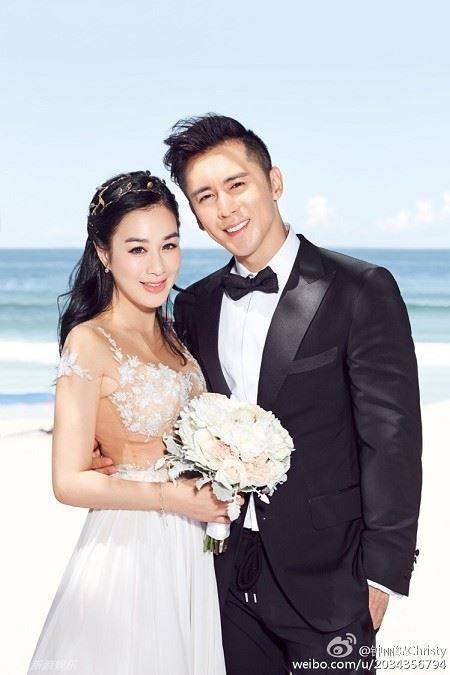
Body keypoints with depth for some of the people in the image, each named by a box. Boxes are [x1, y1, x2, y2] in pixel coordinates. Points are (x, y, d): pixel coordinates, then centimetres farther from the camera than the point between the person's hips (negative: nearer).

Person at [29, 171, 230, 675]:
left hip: (191, 553, 7)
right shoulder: (90, 342, -15)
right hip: (128, 551, -7)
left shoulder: (170, 335, 7)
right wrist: (171, 497, -18)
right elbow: (70, 482, -17)